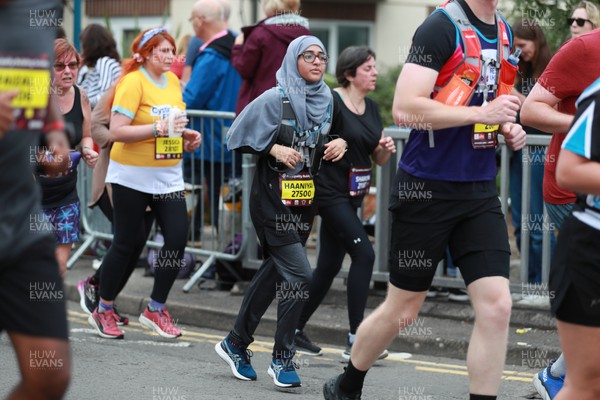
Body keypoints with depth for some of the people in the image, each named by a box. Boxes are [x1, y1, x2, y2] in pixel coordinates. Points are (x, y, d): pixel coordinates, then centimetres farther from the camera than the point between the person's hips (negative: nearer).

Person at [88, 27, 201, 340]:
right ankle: (103, 311, 19)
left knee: (177, 238, -3)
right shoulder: (133, 82, -14)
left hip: (168, 175, 6)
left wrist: (186, 135, 4)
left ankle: (155, 309, 13)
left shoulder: (172, 80, 8)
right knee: (125, 243, 2)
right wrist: (158, 129, -27)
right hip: (132, 175, -6)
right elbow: (116, 131, -21)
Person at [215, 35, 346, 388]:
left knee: (275, 272, 12)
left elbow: (337, 135, 21)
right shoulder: (275, 99, -10)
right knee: (299, 275, -13)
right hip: (272, 200, -7)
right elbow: (239, 137, -7)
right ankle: (282, 359, -3)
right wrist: (273, 149, -18)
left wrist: (341, 143, -1)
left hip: (305, 201, 7)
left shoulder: (328, 102, 7)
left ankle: (236, 344, 26)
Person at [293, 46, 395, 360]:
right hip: (330, 191, -8)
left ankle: (295, 330, 22)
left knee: (329, 266, 11)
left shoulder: (371, 108, 12)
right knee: (364, 254, -16)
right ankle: (355, 340, -14)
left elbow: (378, 158, 16)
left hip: (352, 195, 8)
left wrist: (386, 149, -3)